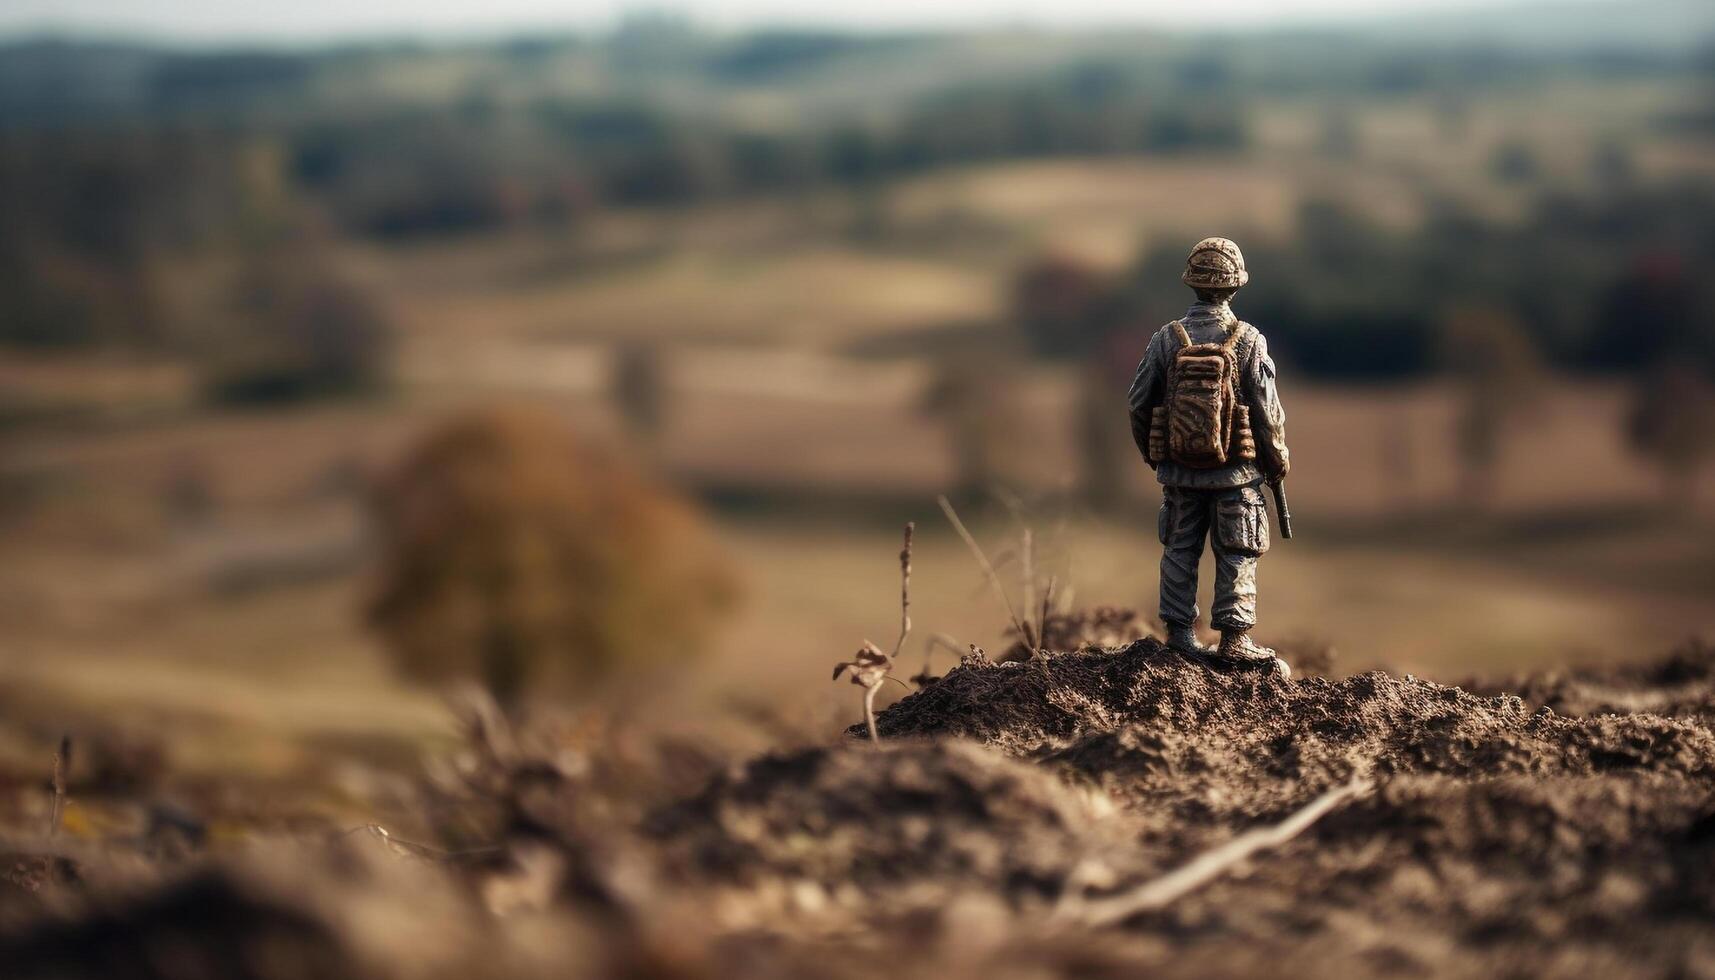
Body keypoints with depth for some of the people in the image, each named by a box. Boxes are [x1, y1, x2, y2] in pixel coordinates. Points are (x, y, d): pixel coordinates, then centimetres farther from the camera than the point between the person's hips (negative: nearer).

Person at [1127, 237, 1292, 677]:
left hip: (1179, 471, 2)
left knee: (1180, 550, 14)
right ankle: (1234, 639, 5)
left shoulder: (1166, 339, -5)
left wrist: (1152, 454, 18)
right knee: (1237, 557, 6)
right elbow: (1267, 411, -9)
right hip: (1235, 474, -2)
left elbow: (1139, 404, 2)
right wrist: (1278, 461, 6)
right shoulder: (1248, 340, -12)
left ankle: (1179, 630, 17)